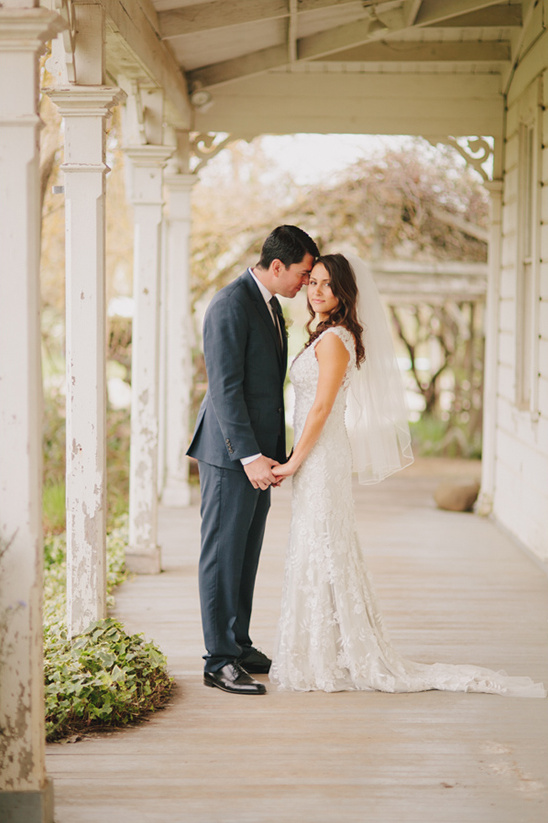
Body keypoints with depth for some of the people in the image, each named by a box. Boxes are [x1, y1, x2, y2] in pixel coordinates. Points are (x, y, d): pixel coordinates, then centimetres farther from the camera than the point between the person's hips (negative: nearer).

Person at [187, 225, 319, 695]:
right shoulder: (230, 306, -16)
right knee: (223, 557, -4)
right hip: (230, 454, -9)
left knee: (246, 555, 15)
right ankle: (220, 662, 1)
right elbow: (225, 388, -21)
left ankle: (239, 646, 25)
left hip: (257, 452, 9)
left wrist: (274, 453, 19)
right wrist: (250, 456, -24)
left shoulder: (270, 305, 15)